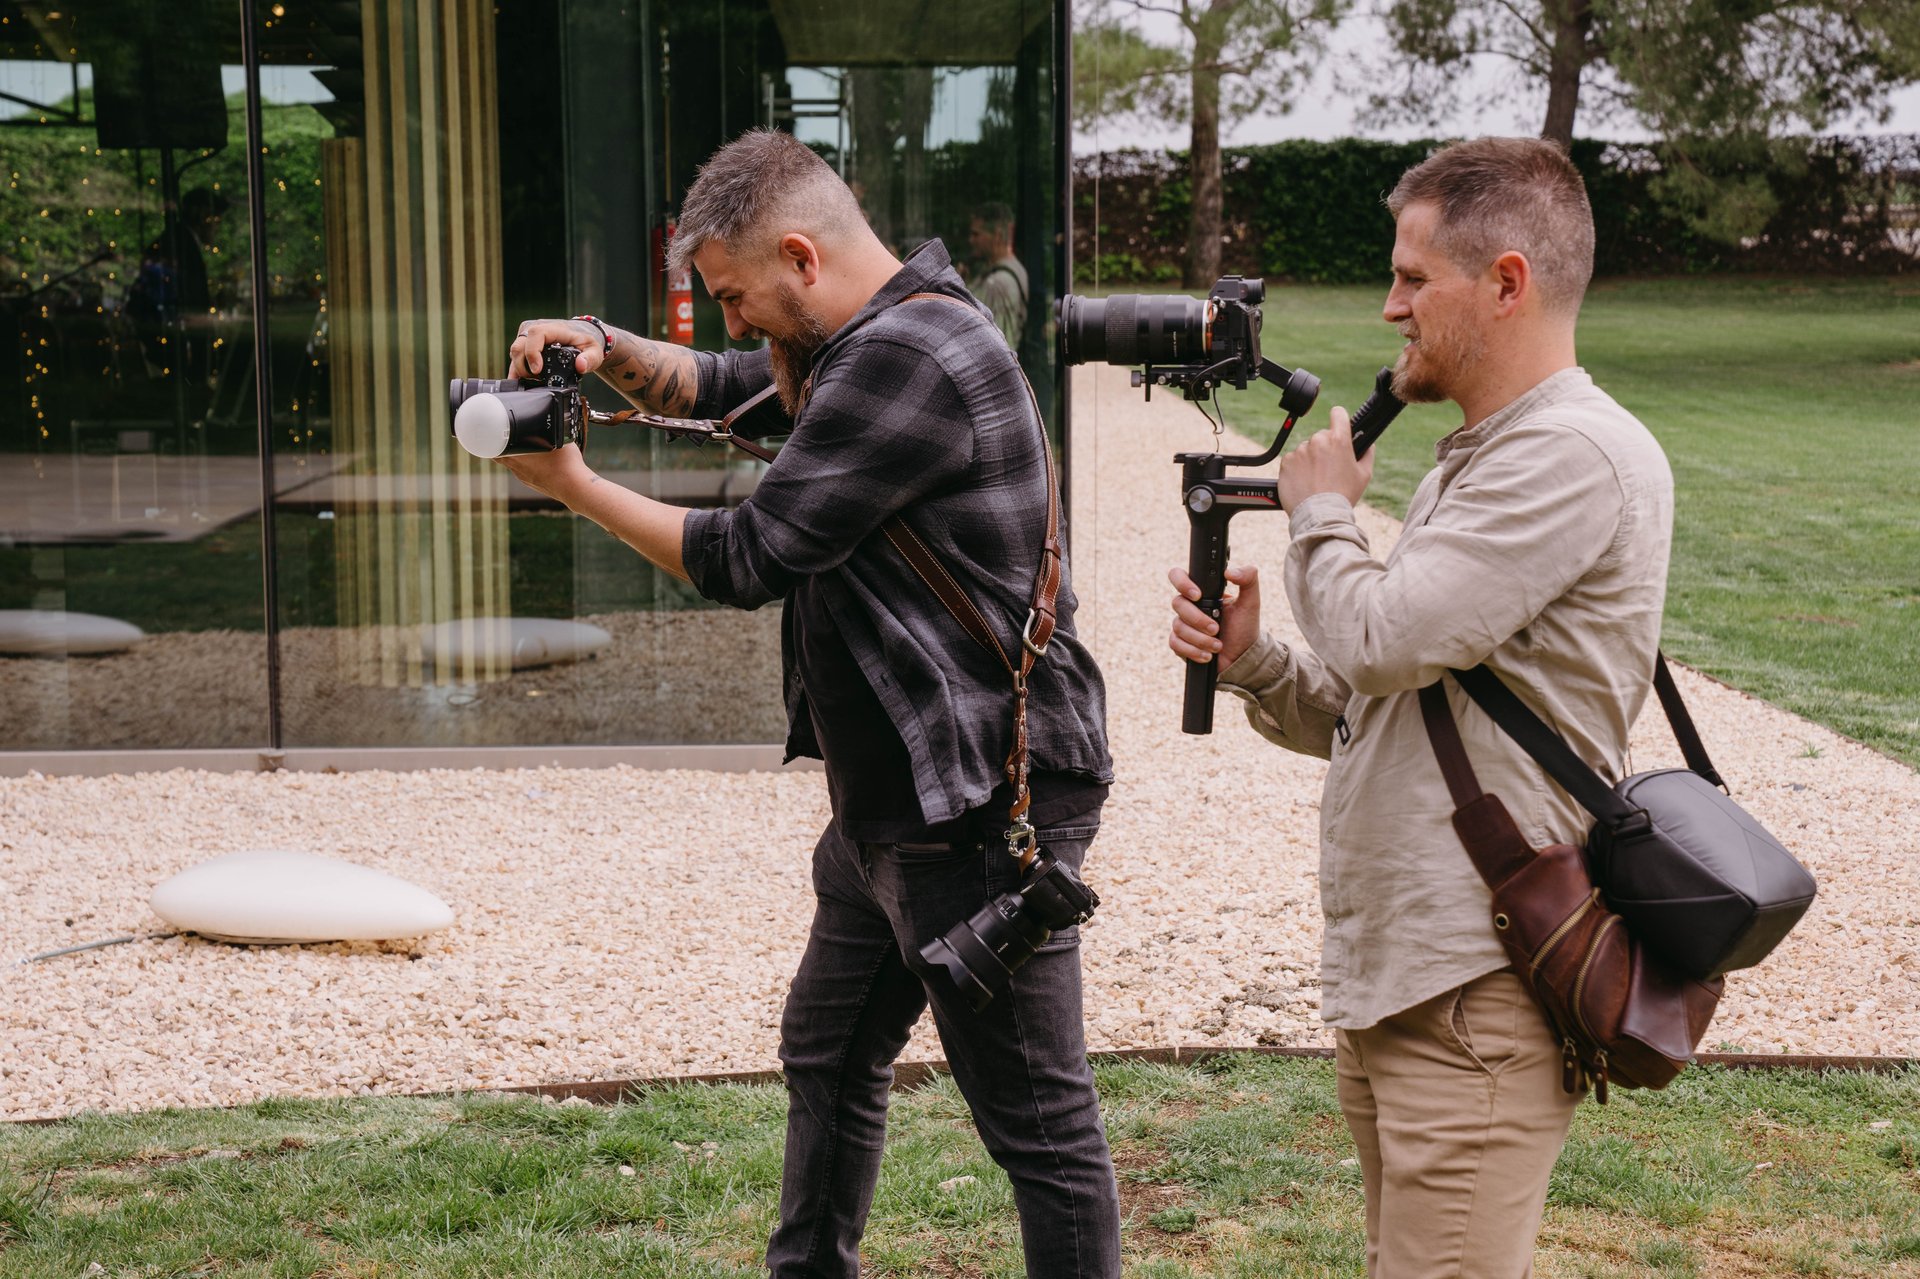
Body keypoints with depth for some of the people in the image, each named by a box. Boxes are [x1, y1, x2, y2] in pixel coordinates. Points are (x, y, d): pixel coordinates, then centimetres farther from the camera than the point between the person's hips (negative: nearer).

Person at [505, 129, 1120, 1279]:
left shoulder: (905, 357, -21)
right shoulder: (872, 341, 12)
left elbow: (750, 558, -19)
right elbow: (714, 386, 24)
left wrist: (572, 486, -6)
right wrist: (609, 352, 2)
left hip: (980, 806, -11)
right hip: (889, 799, 11)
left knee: (1042, 1123, -3)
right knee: (829, 1062, 24)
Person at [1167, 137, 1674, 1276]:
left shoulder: (1577, 456, -15)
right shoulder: (1472, 464, 19)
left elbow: (1387, 641, -22)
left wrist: (1321, 515, -2)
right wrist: (1252, 661, 4)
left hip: (1479, 1001, -10)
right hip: (1385, 977, 10)